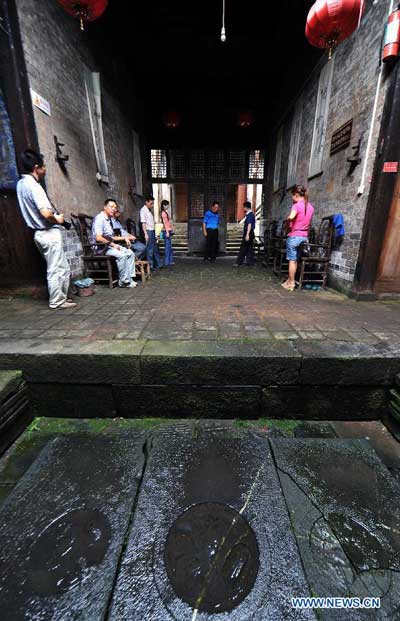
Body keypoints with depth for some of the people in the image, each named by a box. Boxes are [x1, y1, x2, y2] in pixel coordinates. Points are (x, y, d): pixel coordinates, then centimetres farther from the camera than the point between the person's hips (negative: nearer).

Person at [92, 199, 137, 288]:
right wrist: (112, 244, -19)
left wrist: (124, 238, 10)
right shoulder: (100, 218, -13)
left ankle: (129, 278, -4)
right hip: (101, 247, -9)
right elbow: (98, 238, -23)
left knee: (130, 253, -1)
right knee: (122, 255, -29)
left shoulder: (109, 219, 15)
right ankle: (123, 281, -18)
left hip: (111, 245, 10)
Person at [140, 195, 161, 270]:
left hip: (152, 231, 9)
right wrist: (145, 234, -22)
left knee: (155, 249, 14)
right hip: (148, 231, -9)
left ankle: (158, 264, 23)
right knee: (150, 249, -4)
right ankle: (150, 266, 4)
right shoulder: (143, 210, -9)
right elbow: (143, 223, -16)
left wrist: (154, 233, 15)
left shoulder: (149, 210, 17)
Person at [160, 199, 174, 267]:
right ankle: (166, 262, -4)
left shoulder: (166, 212, 18)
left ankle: (170, 261, 18)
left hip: (169, 230, 10)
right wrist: (167, 232, -20)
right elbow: (165, 223, -16)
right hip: (166, 231, -10)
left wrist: (172, 229, 18)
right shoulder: (163, 213, -10)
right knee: (167, 246, -8)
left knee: (170, 246, 11)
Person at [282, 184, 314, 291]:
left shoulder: (297, 205, -12)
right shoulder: (310, 207, 11)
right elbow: (309, 223, 18)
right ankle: (290, 280, 21)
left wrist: (287, 218, -11)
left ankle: (291, 283, 3)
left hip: (294, 236, -7)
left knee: (292, 260, -1)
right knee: (295, 259, 13)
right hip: (304, 236, 7)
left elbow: (291, 217, -30)